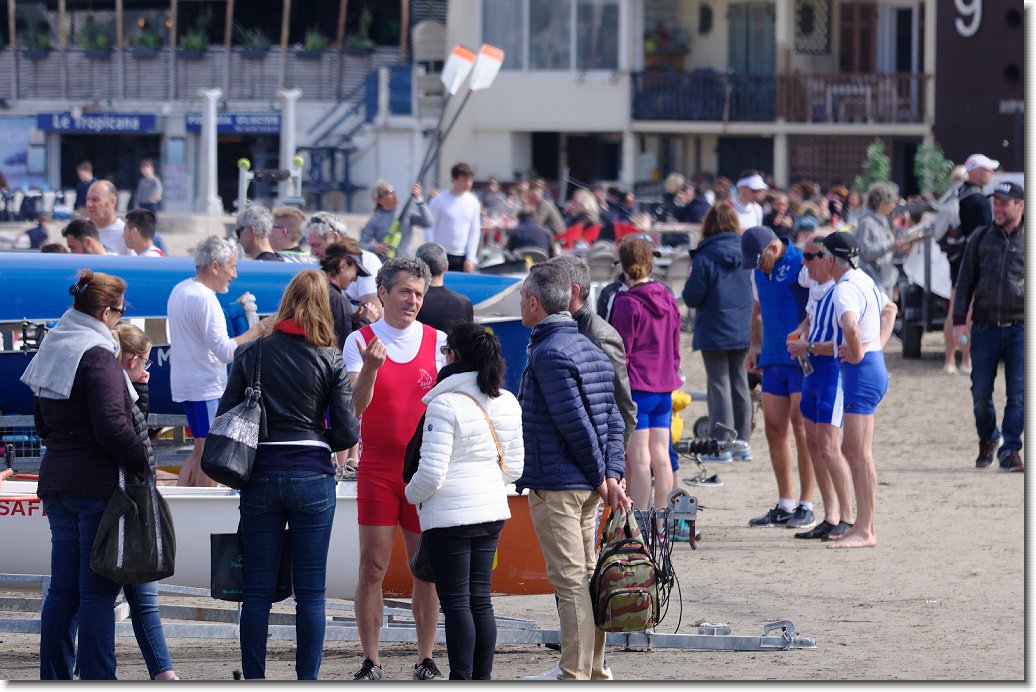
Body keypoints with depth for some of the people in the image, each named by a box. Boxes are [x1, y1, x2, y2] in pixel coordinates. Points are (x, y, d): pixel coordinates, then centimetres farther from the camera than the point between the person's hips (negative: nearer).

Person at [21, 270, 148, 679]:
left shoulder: (52, 349, 13)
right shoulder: (97, 356, -15)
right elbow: (112, 426, -21)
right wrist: (141, 459, -9)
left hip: (57, 479, 8)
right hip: (98, 484, -8)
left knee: (63, 589, 12)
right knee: (98, 591, -4)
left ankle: (53, 677, 14)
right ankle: (97, 679, -3)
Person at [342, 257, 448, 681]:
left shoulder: (438, 341, 5)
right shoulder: (361, 341, 0)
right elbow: (356, 406, -10)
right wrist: (370, 367, -27)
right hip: (377, 467, -1)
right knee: (373, 566, -4)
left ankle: (426, 661, 10)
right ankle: (370, 663, 0)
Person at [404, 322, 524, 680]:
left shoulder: (446, 405, -16)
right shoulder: (507, 402, 7)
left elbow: (431, 474, -18)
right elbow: (514, 466, 15)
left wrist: (412, 495, 1)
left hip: (449, 516, -7)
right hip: (492, 511, 7)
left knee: (456, 602, -3)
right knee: (480, 599, 12)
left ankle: (461, 679, -2)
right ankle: (483, 677, 14)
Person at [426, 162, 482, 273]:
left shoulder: (473, 202, 5)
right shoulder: (439, 201, -5)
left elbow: (475, 231, 8)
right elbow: (430, 229, -3)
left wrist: (471, 258, 2)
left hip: (462, 258, 3)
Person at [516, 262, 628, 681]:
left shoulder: (549, 353, -15)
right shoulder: (589, 348, 14)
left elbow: (575, 424, -18)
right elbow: (612, 418, 10)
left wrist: (599, 477, -8)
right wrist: (611, 475, 3)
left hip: (555, 485, -9)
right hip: (586, 487, 9)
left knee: (570, 582, -7)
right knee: (586, 578, 13)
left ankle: (575, 675, -6)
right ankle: (593, 670, 18)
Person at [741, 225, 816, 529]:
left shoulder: (802, 266, -12)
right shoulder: (760, 272, 13)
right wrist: (754, 346, 18)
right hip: (774, 360, 8)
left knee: (801, 427, -7)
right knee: (775, 429, 6)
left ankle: (806, 506, -2)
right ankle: (784, 506, 12)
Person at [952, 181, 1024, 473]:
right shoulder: (981, 238, 10)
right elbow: (965, 281, 11)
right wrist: (959, 319, 2)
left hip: (1021, 327, -2)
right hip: (985, 326, 2)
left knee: (1019, 393, -9)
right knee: (980, 393, 3)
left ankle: (1010, 450, -3)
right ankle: (987, 439, 27)